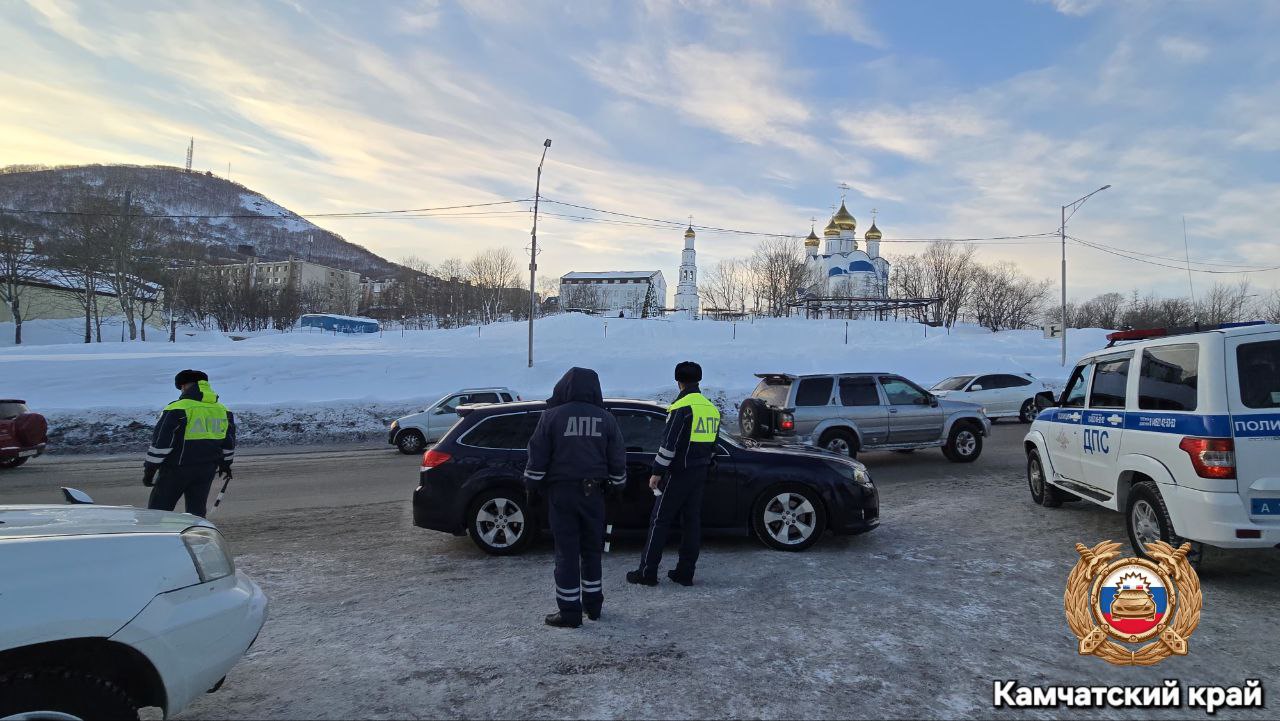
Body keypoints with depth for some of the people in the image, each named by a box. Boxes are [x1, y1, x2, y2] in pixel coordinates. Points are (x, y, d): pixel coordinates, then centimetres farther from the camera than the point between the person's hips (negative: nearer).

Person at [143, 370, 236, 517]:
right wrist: (225, 464, 30)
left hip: (176, 469, -5)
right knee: (197, 511, 13)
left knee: (158, 511, 4)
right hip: (208, 471, 5)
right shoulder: (223, 411, 7)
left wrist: (149, 470, -5)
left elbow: (160, 442, -13)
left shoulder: (177, 409, -12)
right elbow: (229, 442, 18)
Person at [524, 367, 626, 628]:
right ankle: (593, 606, 26)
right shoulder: (606, 419, 2)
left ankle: (569, 612, 7)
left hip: (561, 492, -3)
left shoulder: (552, 416, -6)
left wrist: (533, 489, 5)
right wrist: (617, 487, 18)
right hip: (593, 492, 3)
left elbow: (537, 458, -5)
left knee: (566, 552, 3)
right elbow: (618, 460, 7)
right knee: (592, 550, 16)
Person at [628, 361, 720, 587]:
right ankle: (685, 573, 15)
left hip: (678, 473, -7)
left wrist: (657, 472, -12)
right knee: (692, 521, 11)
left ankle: (647, 572, 4)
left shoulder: (682, 407, -14)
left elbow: (669, 444, -17)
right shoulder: (712, 408, 10)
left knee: (659, 520, 0)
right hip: (700, 473, 7)